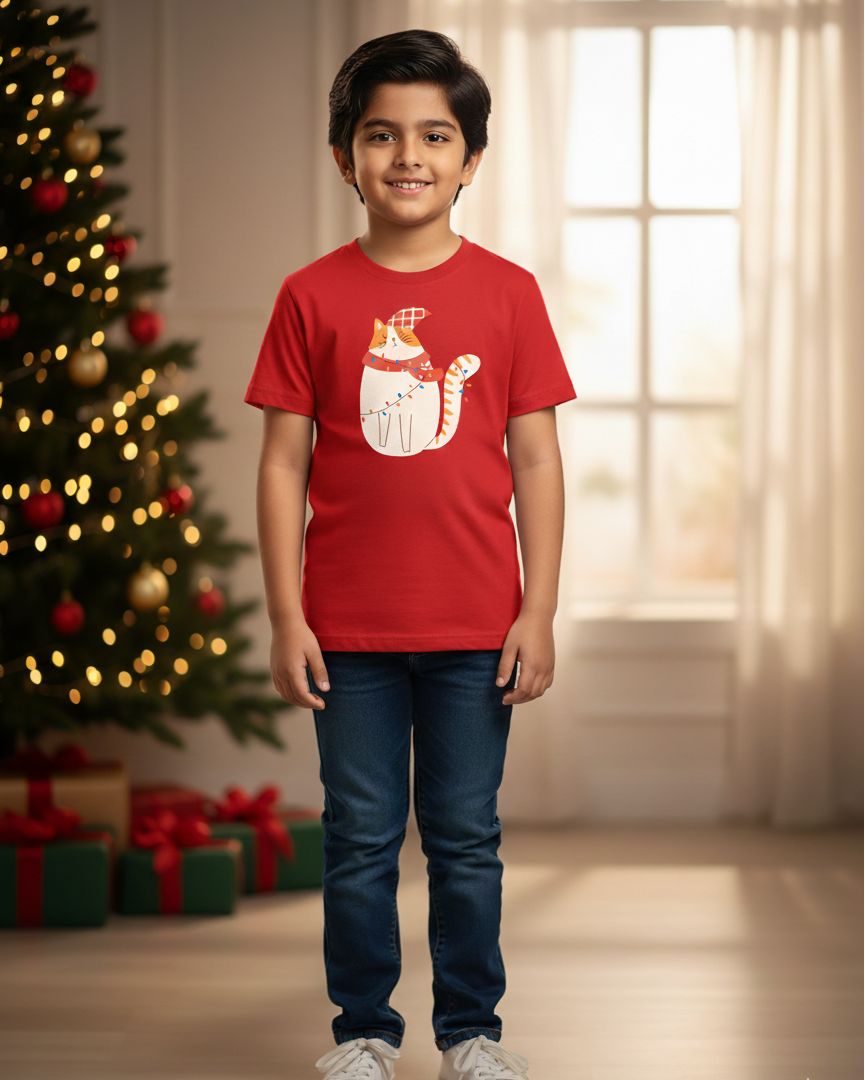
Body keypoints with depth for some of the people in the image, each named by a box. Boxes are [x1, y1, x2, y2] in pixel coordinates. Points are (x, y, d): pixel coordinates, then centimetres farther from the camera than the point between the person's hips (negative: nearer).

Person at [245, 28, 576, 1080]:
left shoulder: (507, 293, 1)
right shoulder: (312, 297, 0)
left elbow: (536, 462, 3)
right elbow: (283, 463, 1)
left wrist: (538, 614, -1)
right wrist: (286, 618, -3)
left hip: (475, 630, 0)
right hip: (348, 628, 0)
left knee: (465, 837, 9)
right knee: (359, 837, 8)